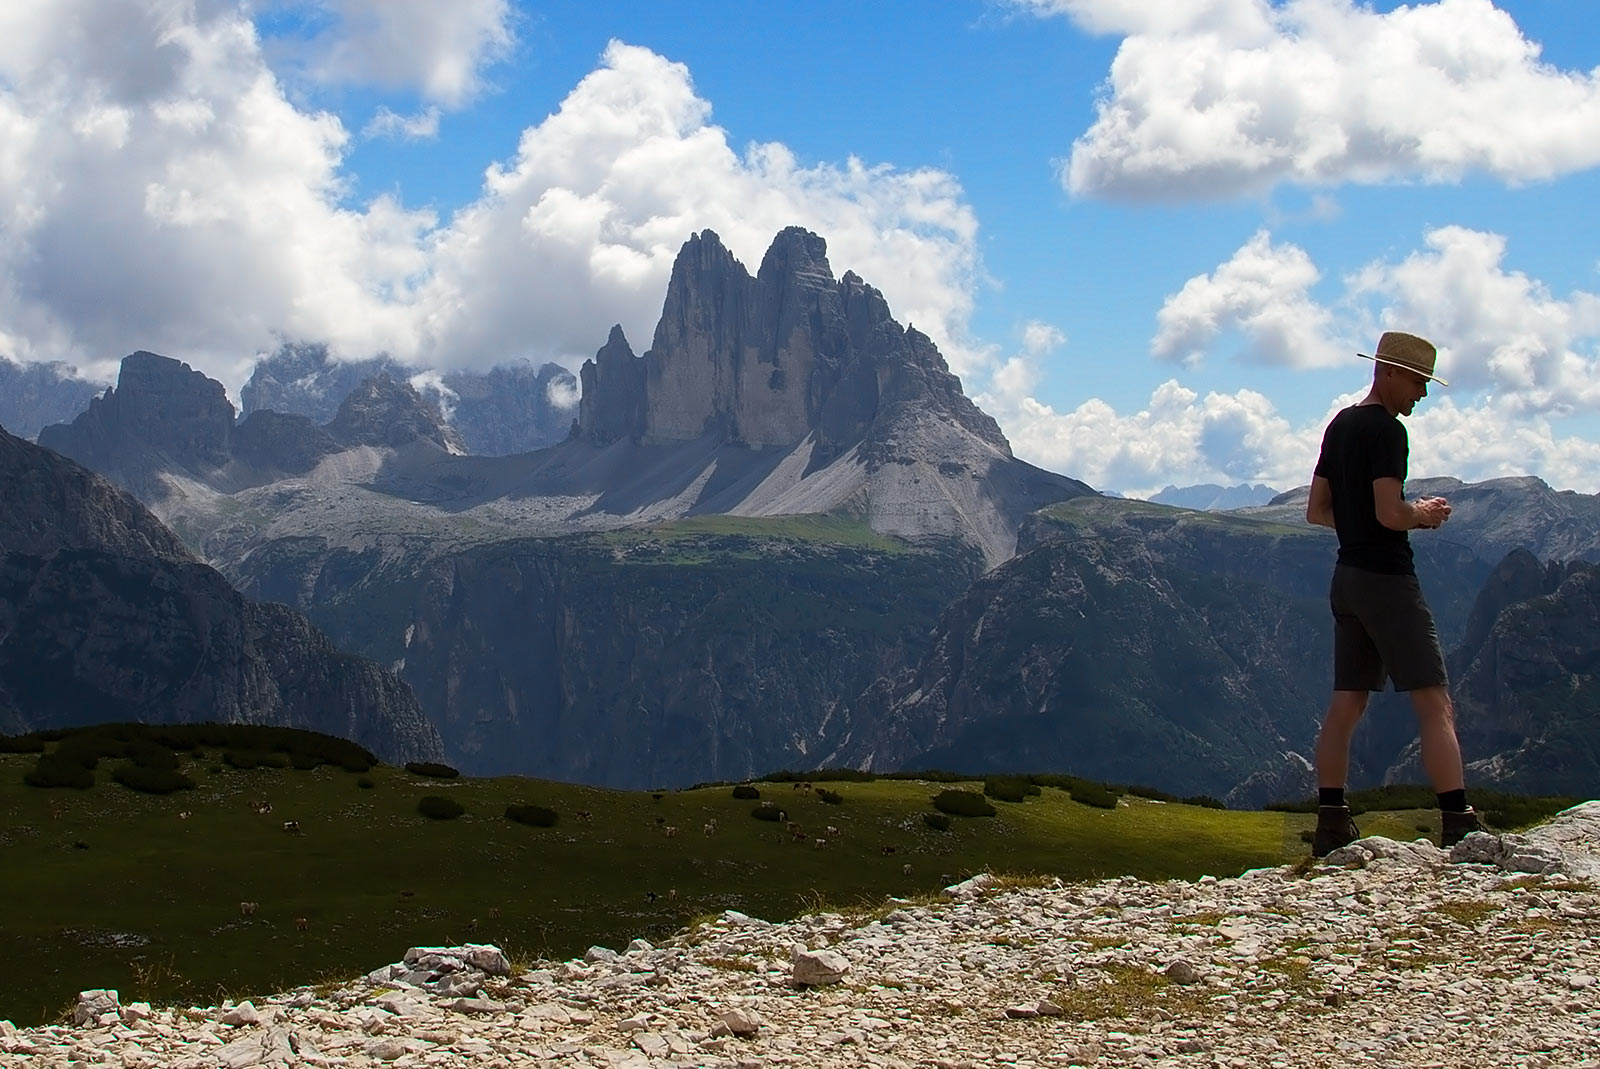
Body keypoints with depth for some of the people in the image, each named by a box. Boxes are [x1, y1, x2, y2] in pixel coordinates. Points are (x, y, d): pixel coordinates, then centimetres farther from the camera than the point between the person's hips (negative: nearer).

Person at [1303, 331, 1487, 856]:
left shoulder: (1340, 425, 14)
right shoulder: (1387, 429, -13)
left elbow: (1317, 512, 19)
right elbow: (1390, 513, -21)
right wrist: (1424, 514, -2)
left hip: (1347, 575, 9)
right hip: (1387, 577, -9)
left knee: (1346, 704, 9)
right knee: (1435, 703, -8)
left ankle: (1331, 823, 8)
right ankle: (1459, 825, -13)